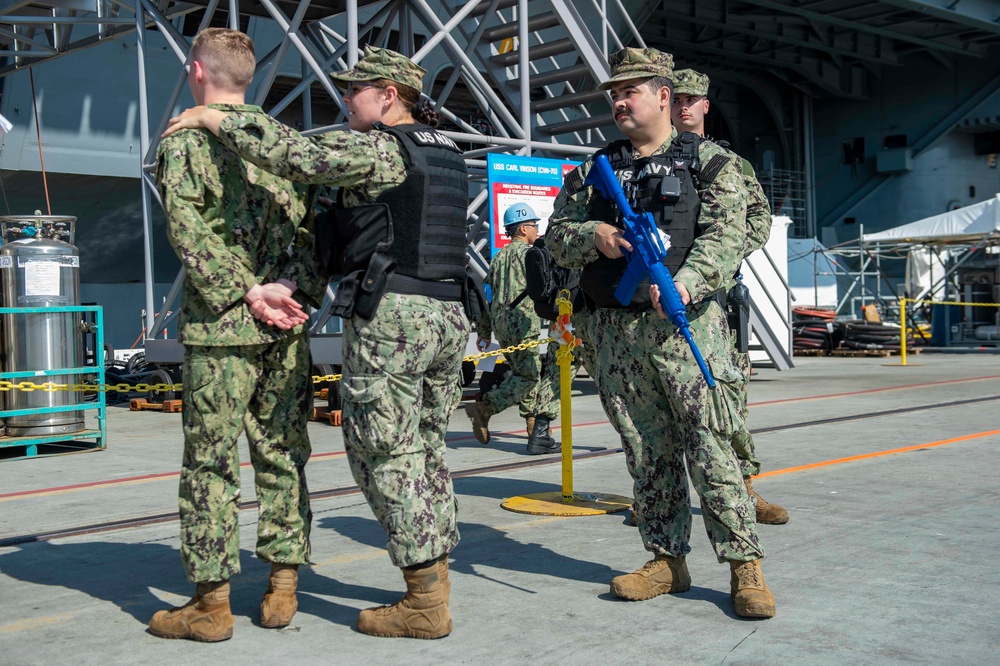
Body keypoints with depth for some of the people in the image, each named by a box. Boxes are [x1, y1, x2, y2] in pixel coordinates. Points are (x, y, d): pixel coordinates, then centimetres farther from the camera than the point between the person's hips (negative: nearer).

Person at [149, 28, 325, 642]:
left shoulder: (186, 137, -2)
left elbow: (188, 231, -14)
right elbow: (310, 224, 9)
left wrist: (244, 292, -13)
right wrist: (297, 289, -2)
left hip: (221, 325, -5)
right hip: (289, 324, 5)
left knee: (211, 464, 2)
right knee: (282, 457, 10)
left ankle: (212, 603, 7)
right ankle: (283, 587, 15)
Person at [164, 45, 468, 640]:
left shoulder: (378, 150, -9)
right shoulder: (448, 153, 18)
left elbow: (292, 153, -18)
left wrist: (211, 117, -6)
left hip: (389, 317, -8)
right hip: (448, 317, 9)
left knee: (386, 455, -2)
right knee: (426, 450, 15)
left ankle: (425, 604, -1)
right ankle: (435, 579, 20)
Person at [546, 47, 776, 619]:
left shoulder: (710, 162, 4)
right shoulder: (593, 171, 17)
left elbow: (726, 235, -8)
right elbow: (558, 236, 14)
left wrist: (685, 282, -25)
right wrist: (593, 236, -9)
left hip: (687, 325, -4)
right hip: (617, 332, 4)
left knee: (711, 448, -6)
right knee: (648, 454, 9)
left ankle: (745, 565, 2)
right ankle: (668, 560, 19)